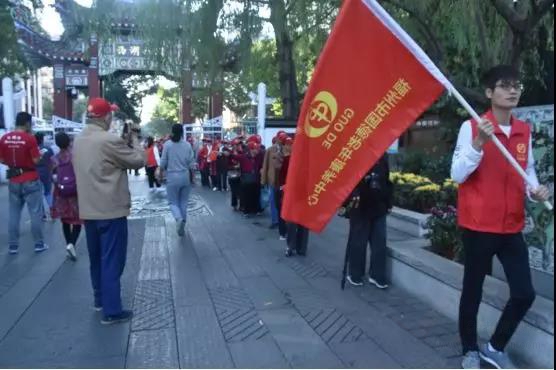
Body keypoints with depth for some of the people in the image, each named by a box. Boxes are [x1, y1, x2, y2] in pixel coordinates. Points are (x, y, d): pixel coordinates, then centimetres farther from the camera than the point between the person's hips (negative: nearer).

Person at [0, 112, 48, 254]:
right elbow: (36, 160, -14)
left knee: (14, 214, 10)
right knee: (35, 213, 4)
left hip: (13, 181, 5)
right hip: (30, 181, -5)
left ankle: (13, 245, 14)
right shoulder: (30, 138, -13)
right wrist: (40, 154, 5)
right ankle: (39, 244, 9)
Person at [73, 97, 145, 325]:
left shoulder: (78, 141, 8)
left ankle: (100, 299, 34)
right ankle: (111, 311, 5)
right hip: (111, 211, -8)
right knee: (112, 261, -1)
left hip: (88, 210, 8)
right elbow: (139, 160, -12)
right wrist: (134, 139, 3)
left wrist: (124, 142, 12)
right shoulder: (109, 141, -19)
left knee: (97, 258, 20)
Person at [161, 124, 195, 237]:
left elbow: (163, 163, -6)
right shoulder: (187, 145, -3)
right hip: (185, 176, 2)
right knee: (183, 202, 14)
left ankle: (179, 219, -20)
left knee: (173, 202, 8)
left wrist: (166, 167, 15)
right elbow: (191, 163, -2)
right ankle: (182, 227, 18)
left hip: (172, 177, -2)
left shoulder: (167, 144, -7)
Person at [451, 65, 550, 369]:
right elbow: (457, 175, -14)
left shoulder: (525, 131, 9)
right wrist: (478, 143, -26)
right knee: (473, 290, 8)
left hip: (512, 227, 5)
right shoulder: (471, 127, -8)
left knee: (525, 293, 7)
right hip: (479, 225, -5)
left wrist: (535, 190, -4)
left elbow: (528, 170, 16)